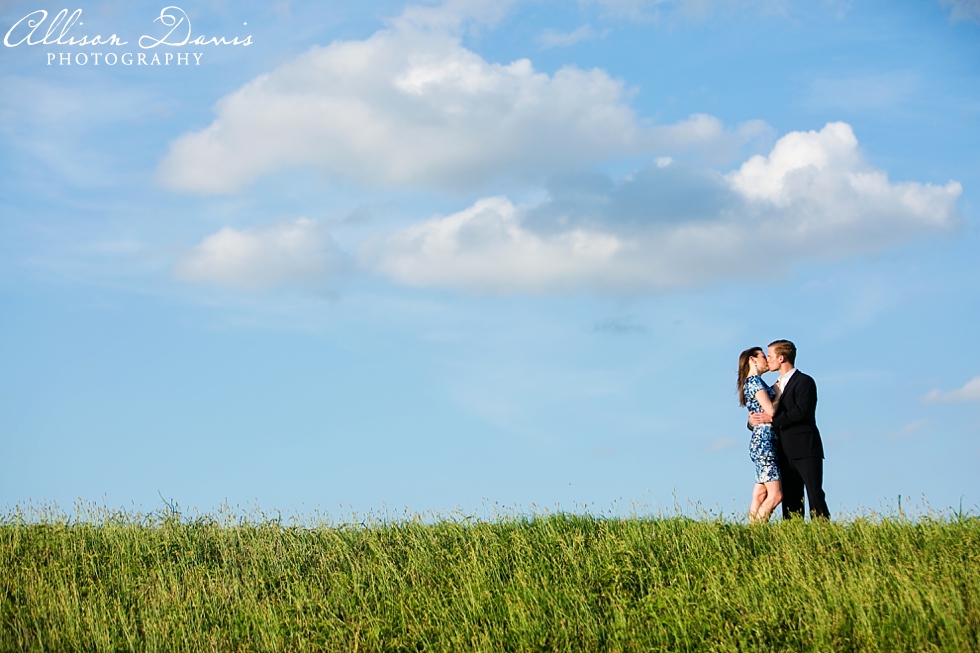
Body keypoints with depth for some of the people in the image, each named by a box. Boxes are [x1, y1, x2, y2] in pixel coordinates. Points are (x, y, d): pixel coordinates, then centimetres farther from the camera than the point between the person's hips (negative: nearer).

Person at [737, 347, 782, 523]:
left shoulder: (753, 382, 22)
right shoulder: (754, 380, -7)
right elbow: (771, 411, -12)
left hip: (761, 442, 10)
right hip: (764, 441, -10)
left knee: (760, 496, 5)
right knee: (775, 495, -13)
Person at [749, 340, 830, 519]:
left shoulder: (804, 382, -4)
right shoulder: (777, 386, 22)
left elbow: (802, 412, -18)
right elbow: (768, 412, 22)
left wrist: (772, 419, -15)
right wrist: (754, 420, -1)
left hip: (805, 450, -8)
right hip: (786, 453, 8)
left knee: (815, 496, -12)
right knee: (790, 500, 4)